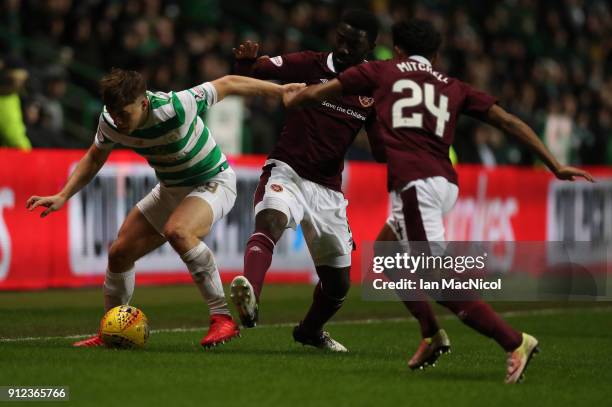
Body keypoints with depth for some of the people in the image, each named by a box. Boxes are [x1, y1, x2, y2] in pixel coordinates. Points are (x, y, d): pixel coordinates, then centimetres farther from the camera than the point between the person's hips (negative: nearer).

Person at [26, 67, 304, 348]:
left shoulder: (176, 108, -34)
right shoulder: (110, 121, -15)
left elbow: (228, 84, -20)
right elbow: (95, 158, 7)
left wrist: (281, 90, -12)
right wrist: (63, 196, -3)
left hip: (213, 183, -7)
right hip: (170, 189, 7)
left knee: (177, 231, -37)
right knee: (119, 253, 1)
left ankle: (222, 317, -31)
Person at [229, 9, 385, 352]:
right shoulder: (309, 65, -2)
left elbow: (382, 152, 6)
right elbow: (250, 72, -7)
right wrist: (246, 60, -30)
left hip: (328, 189, 4)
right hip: (287, 172, -4)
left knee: (338, 284, 9)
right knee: (270, 221, -37)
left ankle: (311, 331, 40)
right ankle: (250, 297, -60)